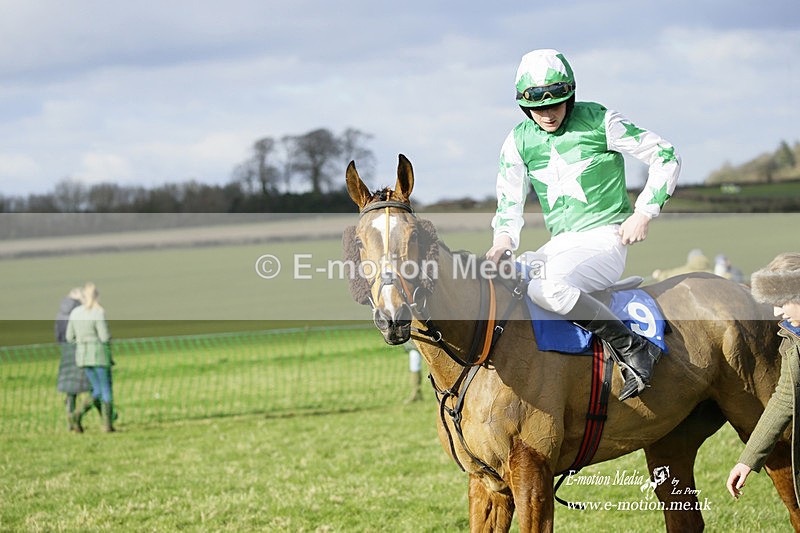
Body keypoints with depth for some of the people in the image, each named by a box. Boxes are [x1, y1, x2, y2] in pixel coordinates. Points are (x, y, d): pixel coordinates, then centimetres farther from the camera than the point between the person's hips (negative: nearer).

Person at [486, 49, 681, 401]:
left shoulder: (600, 122, -7)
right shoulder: (519, 141, 7)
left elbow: (665, 157, -1)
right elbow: (509, 200, 6)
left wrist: (643, 213, -8)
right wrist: (504, 237, -16)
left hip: (604, 240, -7)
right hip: (560, 246, 7)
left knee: (547, 288, -34)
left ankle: (634, 349, -25)